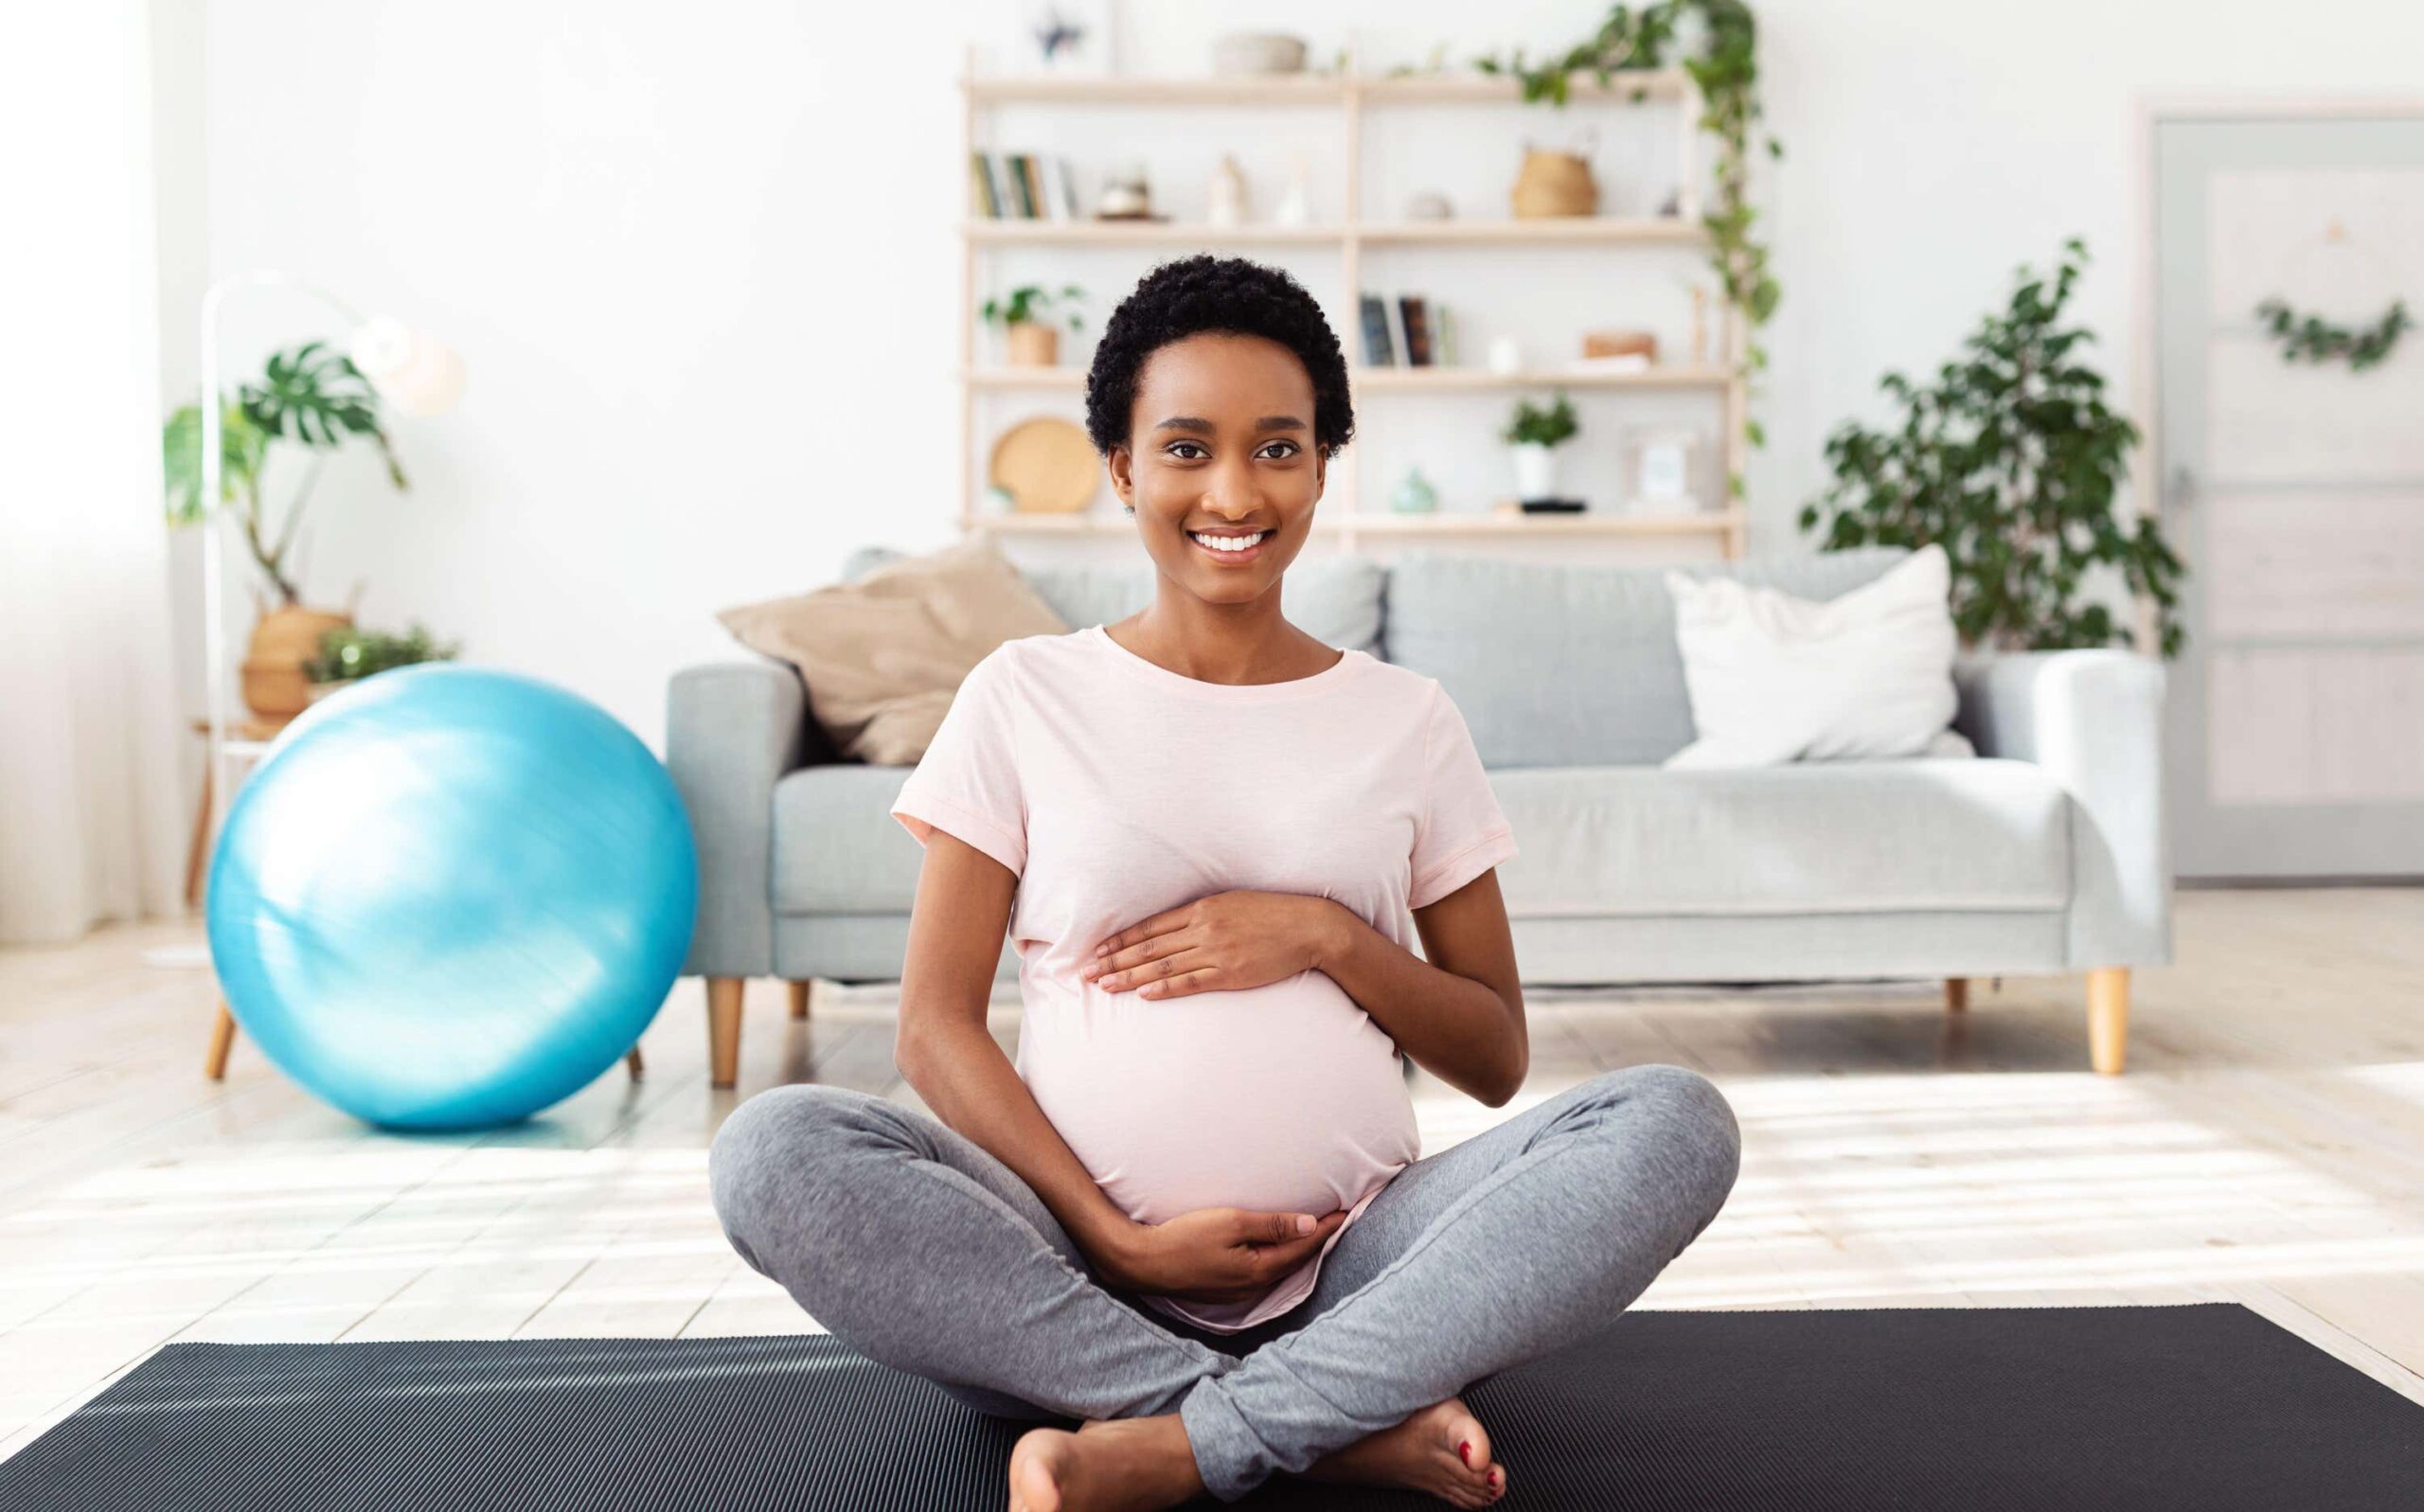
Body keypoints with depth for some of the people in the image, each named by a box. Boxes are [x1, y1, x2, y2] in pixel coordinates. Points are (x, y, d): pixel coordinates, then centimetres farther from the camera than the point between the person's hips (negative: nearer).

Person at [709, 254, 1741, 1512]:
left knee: (1677, 1122, -23)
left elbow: (1496, 1060, 12)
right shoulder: (1027, 697, 7)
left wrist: (1326, 937, -7)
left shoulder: (1407, 721, 11)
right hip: (1081, 1265, -1)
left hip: (1351, 1266, 1)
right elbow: (934, 1028, 0)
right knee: (771, 1152, -28)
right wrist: (1117, 1240, -13)